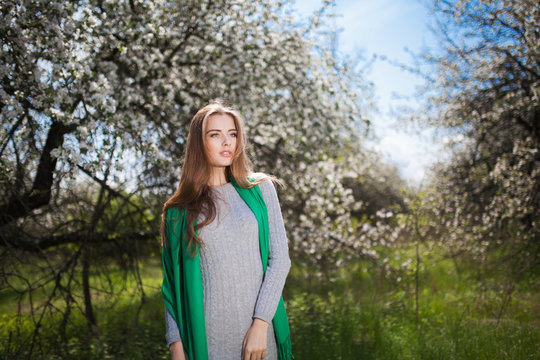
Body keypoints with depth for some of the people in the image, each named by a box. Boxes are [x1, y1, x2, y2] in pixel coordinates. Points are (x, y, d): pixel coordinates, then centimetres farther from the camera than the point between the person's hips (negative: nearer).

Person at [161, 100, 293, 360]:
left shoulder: (260, 189, 2)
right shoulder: (178, 211, 3)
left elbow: (280, 258, -3)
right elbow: (172, 283, 4)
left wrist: (260, 324, -11)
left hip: (259, 332, 0)